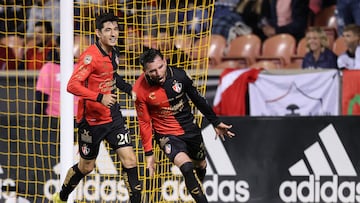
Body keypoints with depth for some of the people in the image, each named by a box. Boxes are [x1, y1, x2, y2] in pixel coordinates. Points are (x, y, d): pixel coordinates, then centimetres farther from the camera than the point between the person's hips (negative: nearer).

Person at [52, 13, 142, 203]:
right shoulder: (91, 56, -20)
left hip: (113, 116, 6)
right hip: (91, 120, -6)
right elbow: (72, 85, -28)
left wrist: (128, 88, 11)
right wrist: (100, 98, -35)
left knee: (129, 160, -7)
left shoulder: (113, 53, 4)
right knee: (86, 167, 10)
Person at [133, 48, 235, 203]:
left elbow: (197, 99, 1)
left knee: (201, 166, 19)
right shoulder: (140, 90, -20)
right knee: (187, 167, -27)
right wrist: (148, 153, -6)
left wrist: (216, 123, 9)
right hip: (167, 134, -4)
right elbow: (144, 122, -8)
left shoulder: (179, 75, -15)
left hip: (190, 128, 4)